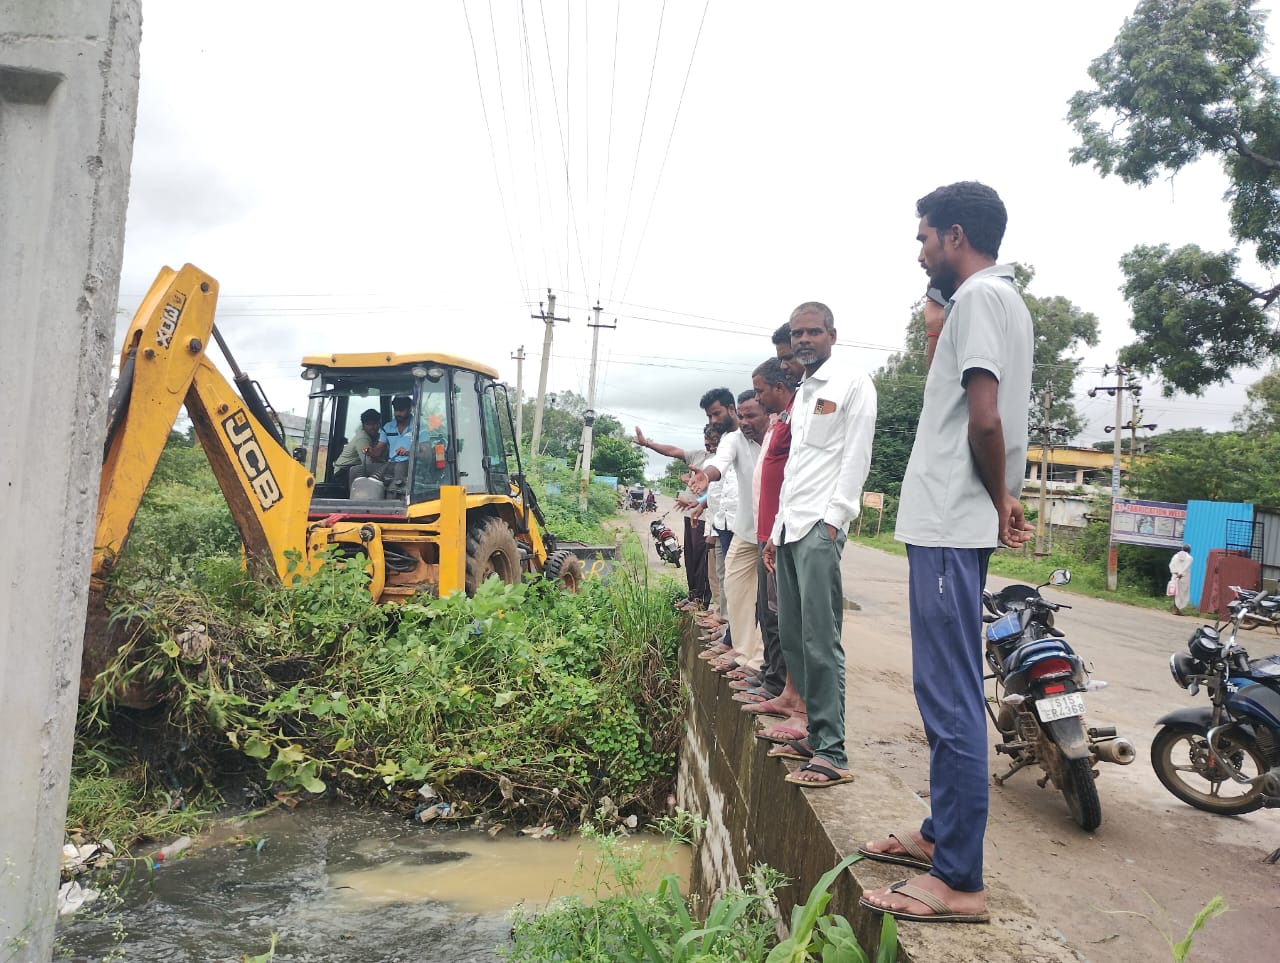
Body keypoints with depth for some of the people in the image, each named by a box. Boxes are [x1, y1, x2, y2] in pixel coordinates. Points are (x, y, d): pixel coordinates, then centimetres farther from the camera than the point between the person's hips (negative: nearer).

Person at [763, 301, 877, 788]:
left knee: (821, 639, -12)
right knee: (791, 636, 7)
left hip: (821, 527, -9)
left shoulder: (852, 383, -1)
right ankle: (813, 731, 15)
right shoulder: (802, 393, 23)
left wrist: (833, 519, -16)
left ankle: (832, 755, -10)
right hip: (790, 528, 9)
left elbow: (856, 456, -9)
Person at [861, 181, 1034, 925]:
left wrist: (999, 501, -6)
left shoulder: (978, 297, -11)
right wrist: (1005, 499, 10)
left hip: (950, 525, -10)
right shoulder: (1003, 299, 20)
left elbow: (985, 421, -20)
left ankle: (959, 880, 2)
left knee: (951, 697, -6)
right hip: (955, 523, 10)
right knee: (950, 691, 16)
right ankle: (942, 834, 28)